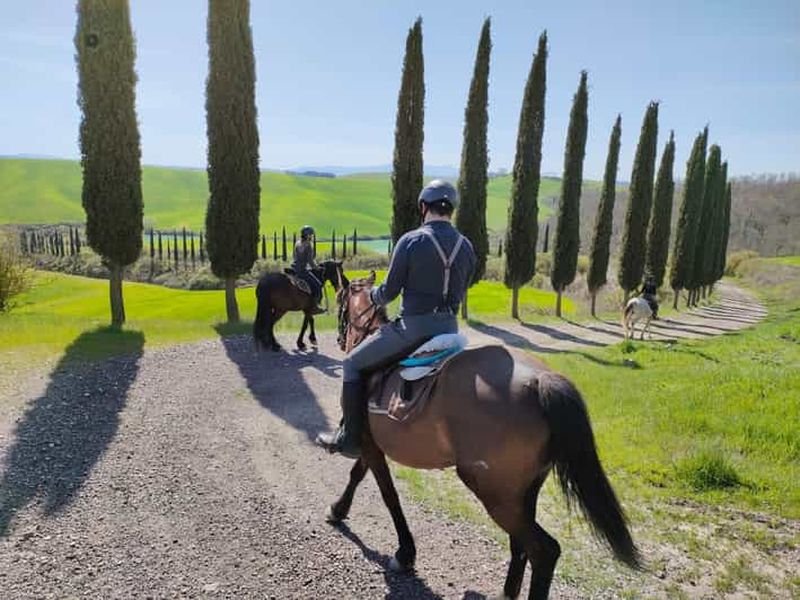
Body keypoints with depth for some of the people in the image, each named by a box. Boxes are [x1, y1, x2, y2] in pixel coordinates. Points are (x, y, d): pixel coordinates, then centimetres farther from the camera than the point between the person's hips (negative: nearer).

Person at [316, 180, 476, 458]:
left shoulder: (411, 241, -10)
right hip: (450, 328, 6)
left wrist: (373, 297, 15)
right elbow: (459, 294, 14)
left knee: (353, 363, 11)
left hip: (413, 327, -6)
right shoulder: (466, 247, 7)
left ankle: (350, 438, 12)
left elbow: (390, 291, -6)